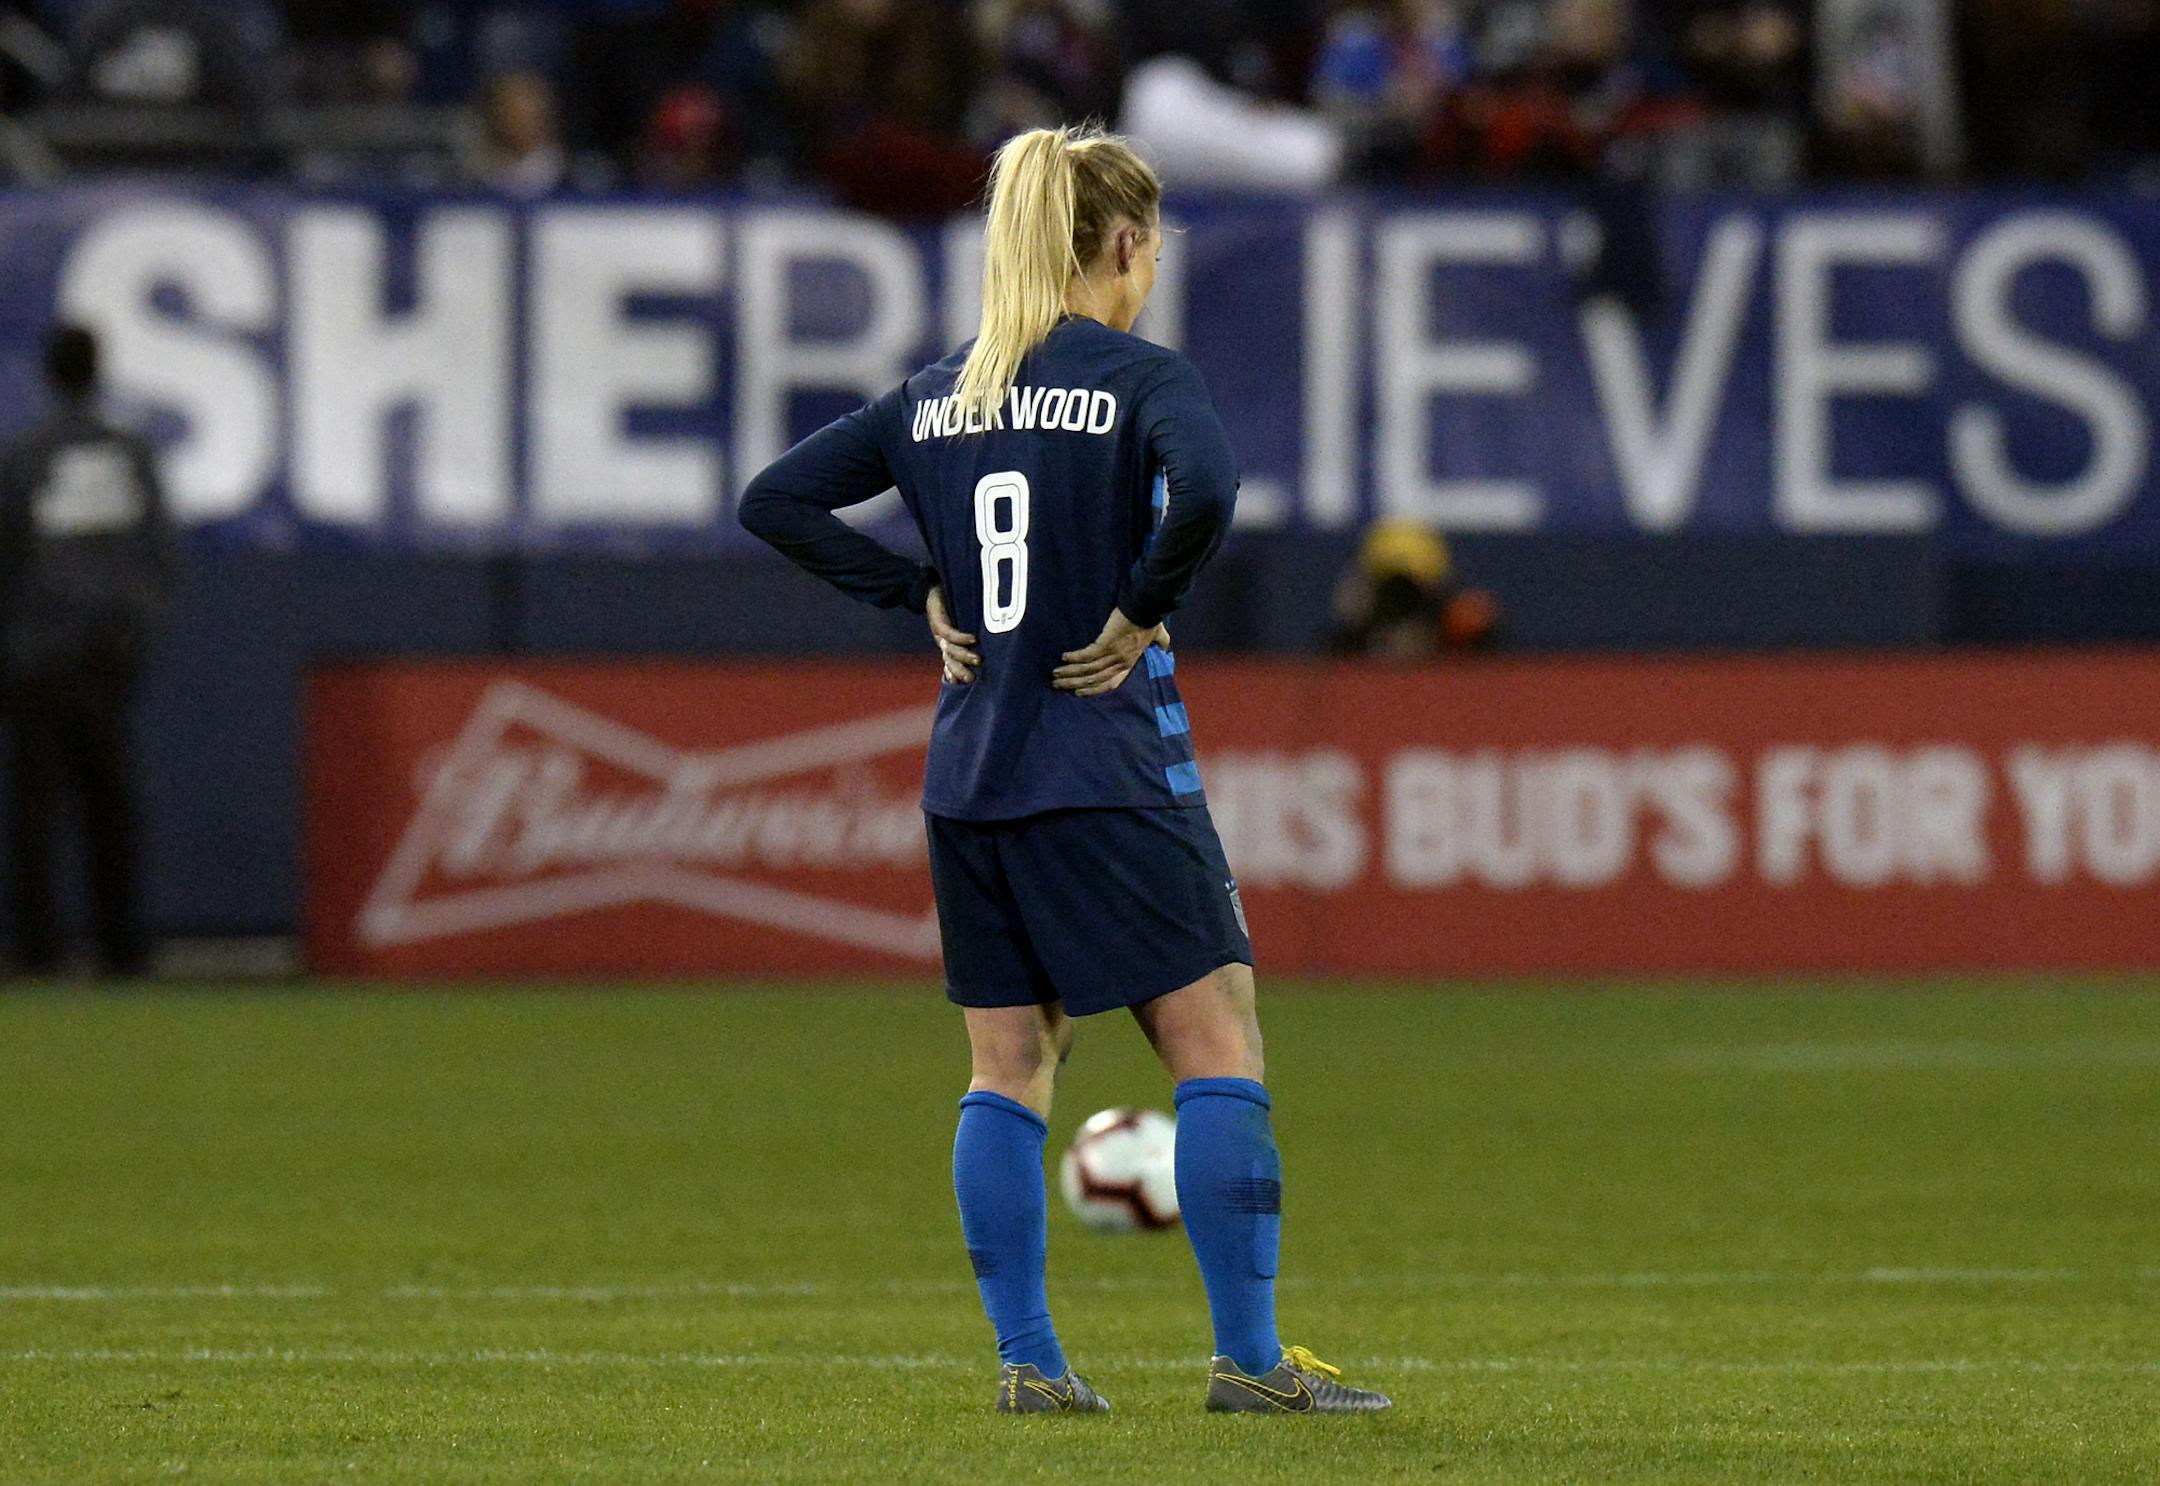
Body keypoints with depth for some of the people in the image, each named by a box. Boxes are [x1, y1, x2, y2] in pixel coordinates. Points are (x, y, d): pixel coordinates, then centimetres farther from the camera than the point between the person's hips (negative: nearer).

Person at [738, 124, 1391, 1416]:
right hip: (1108, 771, -6)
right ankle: (1248, 1357, -6)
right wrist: (1143, 612, -13)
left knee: (1010, 1069, 11)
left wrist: (926, 596, 10)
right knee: (1219, 1046, -1)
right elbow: (1204, 491, -28)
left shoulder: (938, 394, 10)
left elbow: (778, 501, 12)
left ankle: (1026, 1359, 8)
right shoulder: (1140, 378, -7)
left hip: (969, 774, 6)